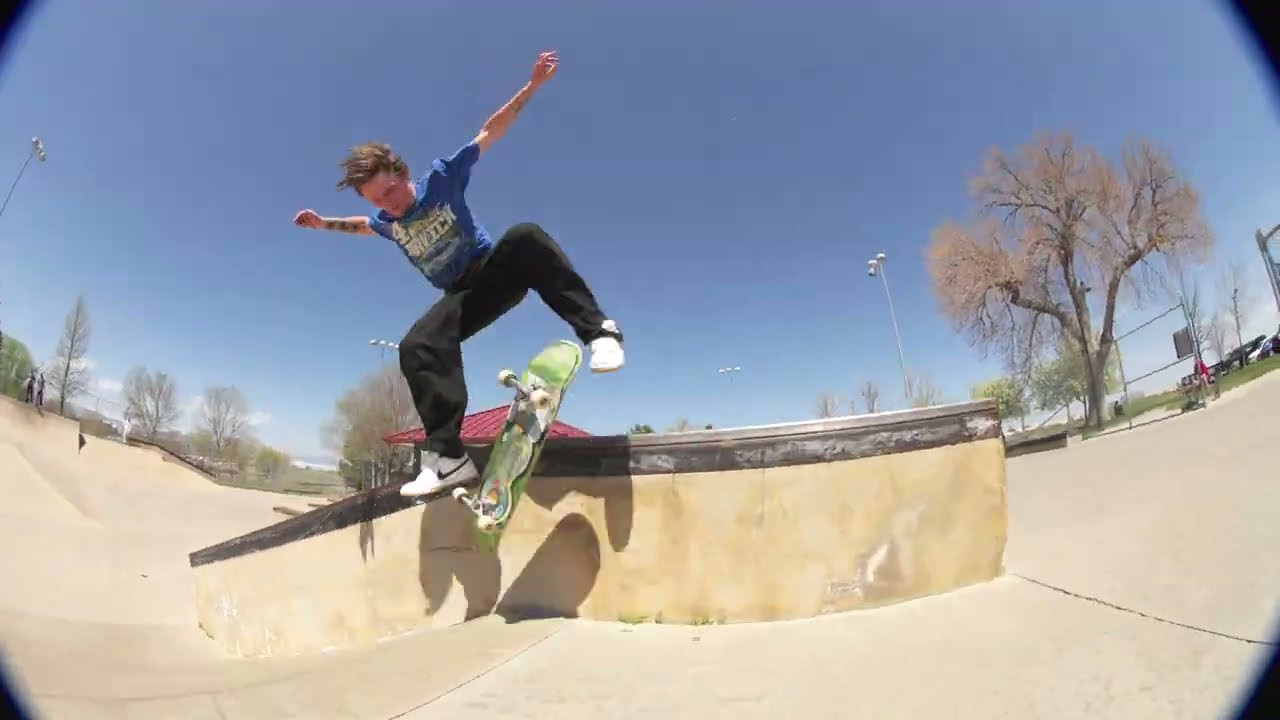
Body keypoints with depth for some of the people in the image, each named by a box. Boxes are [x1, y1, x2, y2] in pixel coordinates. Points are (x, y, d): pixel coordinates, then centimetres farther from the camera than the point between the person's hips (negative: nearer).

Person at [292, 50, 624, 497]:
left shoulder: (441, 177, -8)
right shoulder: (386, 222, 5)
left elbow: (490, 132, -6)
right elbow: (365, 225, 34)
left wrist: (533, 85, -8)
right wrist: (324, 223, 27)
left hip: (497, 272, -3)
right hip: (460, 296, 4)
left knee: (524, 237, -38)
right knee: (417, 348, -25)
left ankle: (597, 330, -42)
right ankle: (447, 457, -27)